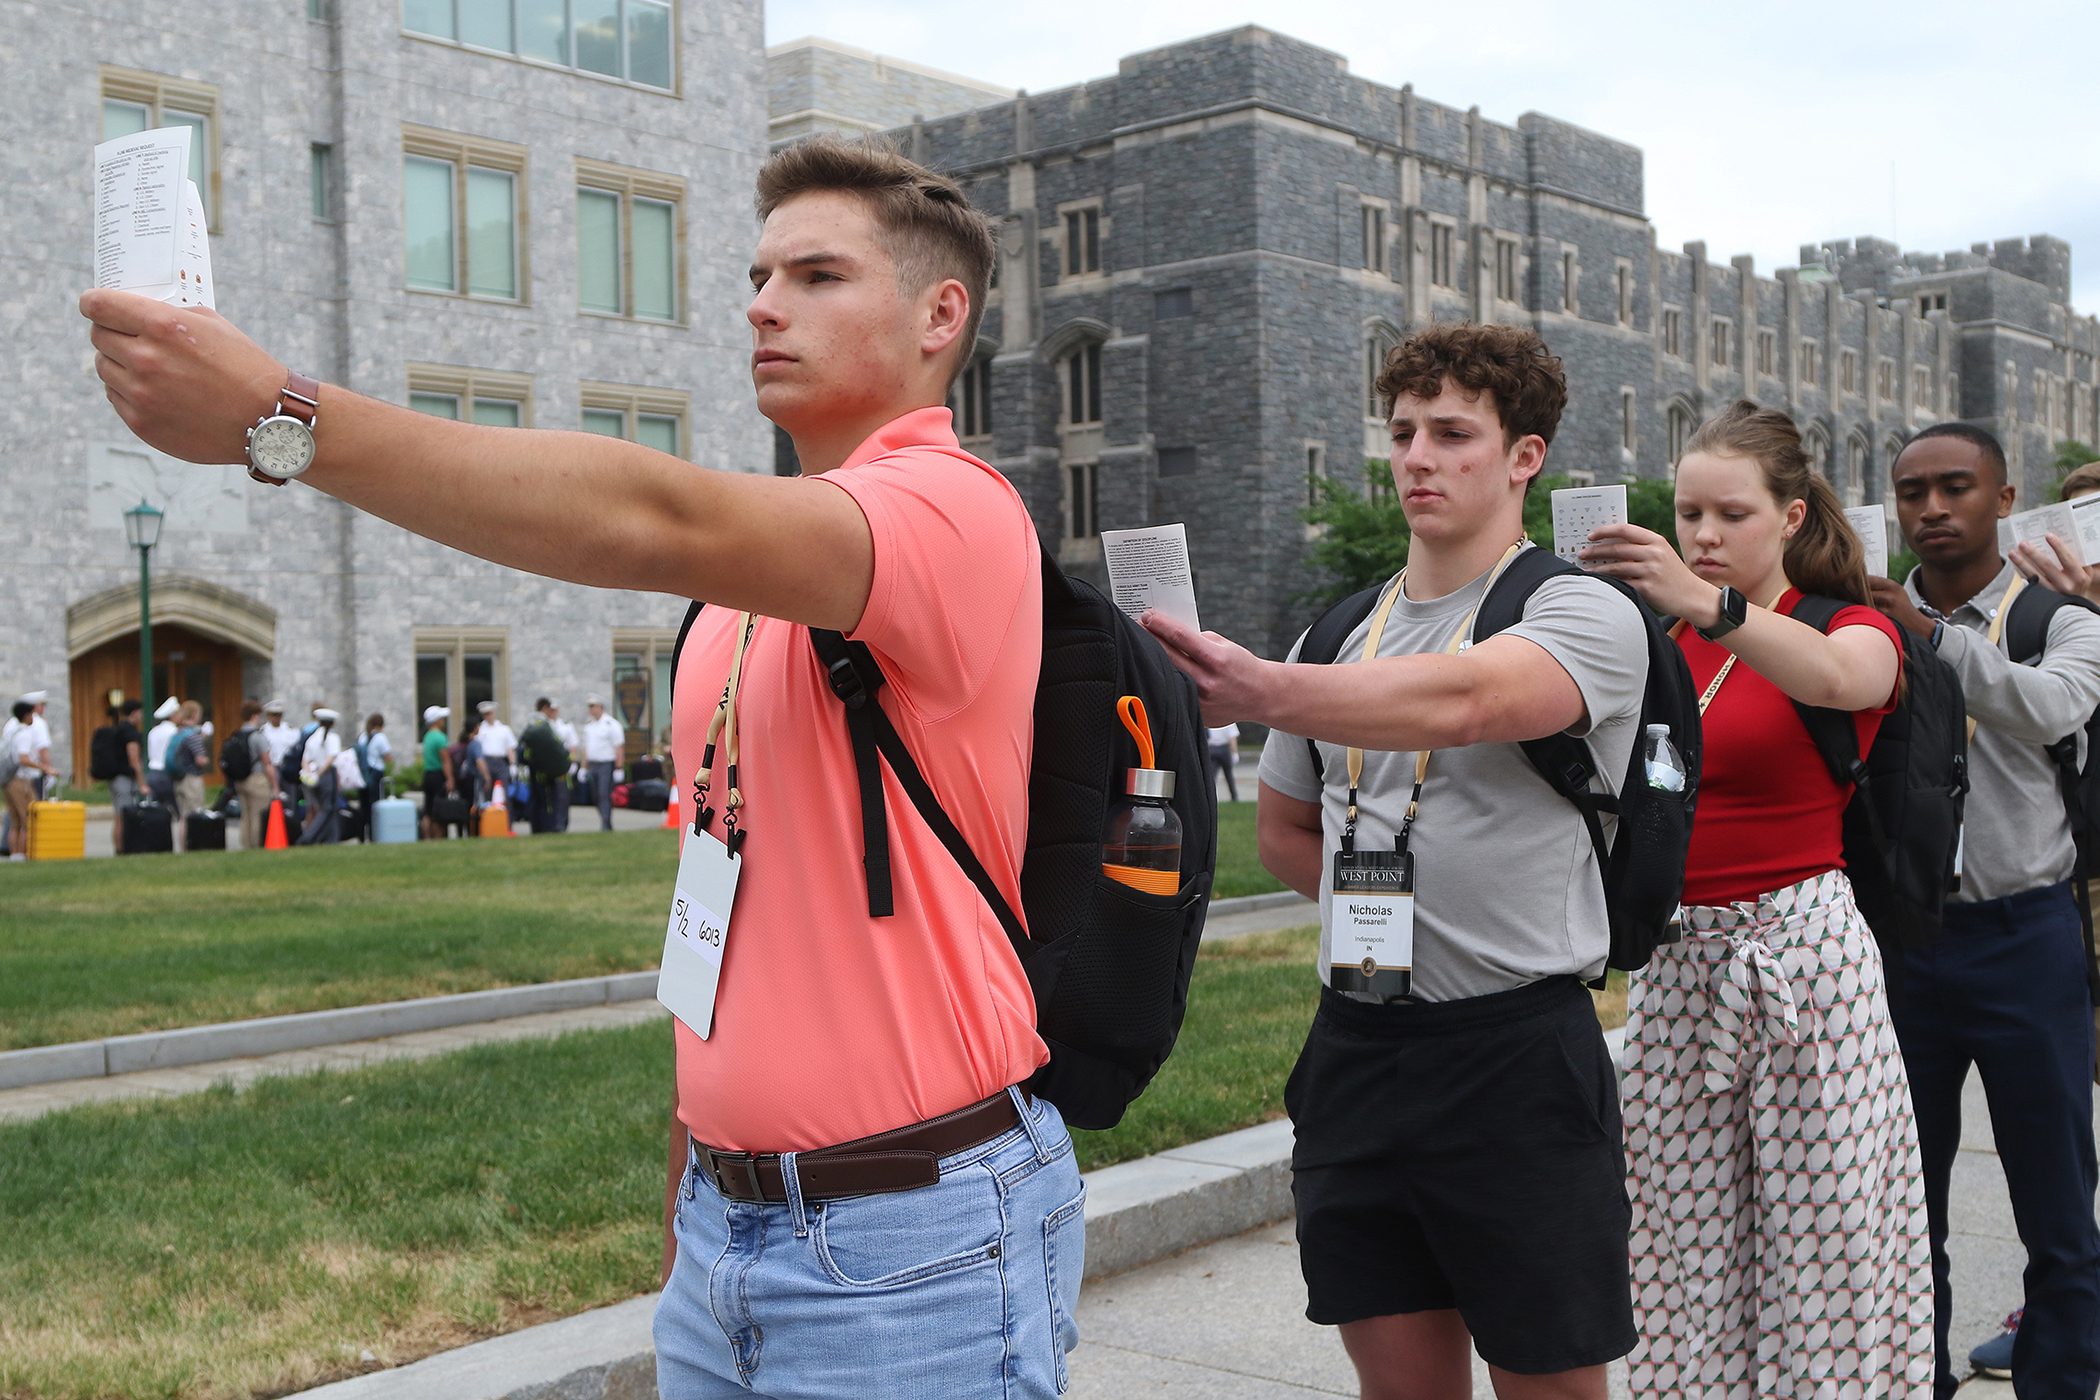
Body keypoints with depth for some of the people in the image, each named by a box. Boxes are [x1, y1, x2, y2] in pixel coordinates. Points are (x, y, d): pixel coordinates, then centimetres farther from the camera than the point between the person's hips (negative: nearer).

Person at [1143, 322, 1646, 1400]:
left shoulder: (1582, 614, -6)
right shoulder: (1341, 631, 12)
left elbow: (1460, 702, -29)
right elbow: (1285, 830, 23)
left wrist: (1256, 689, -42)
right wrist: (1397, 906, 6)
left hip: (1519, 1056, -5)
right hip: (1354, 1052, 5)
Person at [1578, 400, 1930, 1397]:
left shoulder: (1857, 629, 1)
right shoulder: (1661, 651, 13)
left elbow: (1838, 677, -25)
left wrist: (1703, 601, -41)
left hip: (1802, 951, -4)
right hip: (1673, 960, 4)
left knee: (1822, 1235, -2)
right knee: (1685, 1245, 7)